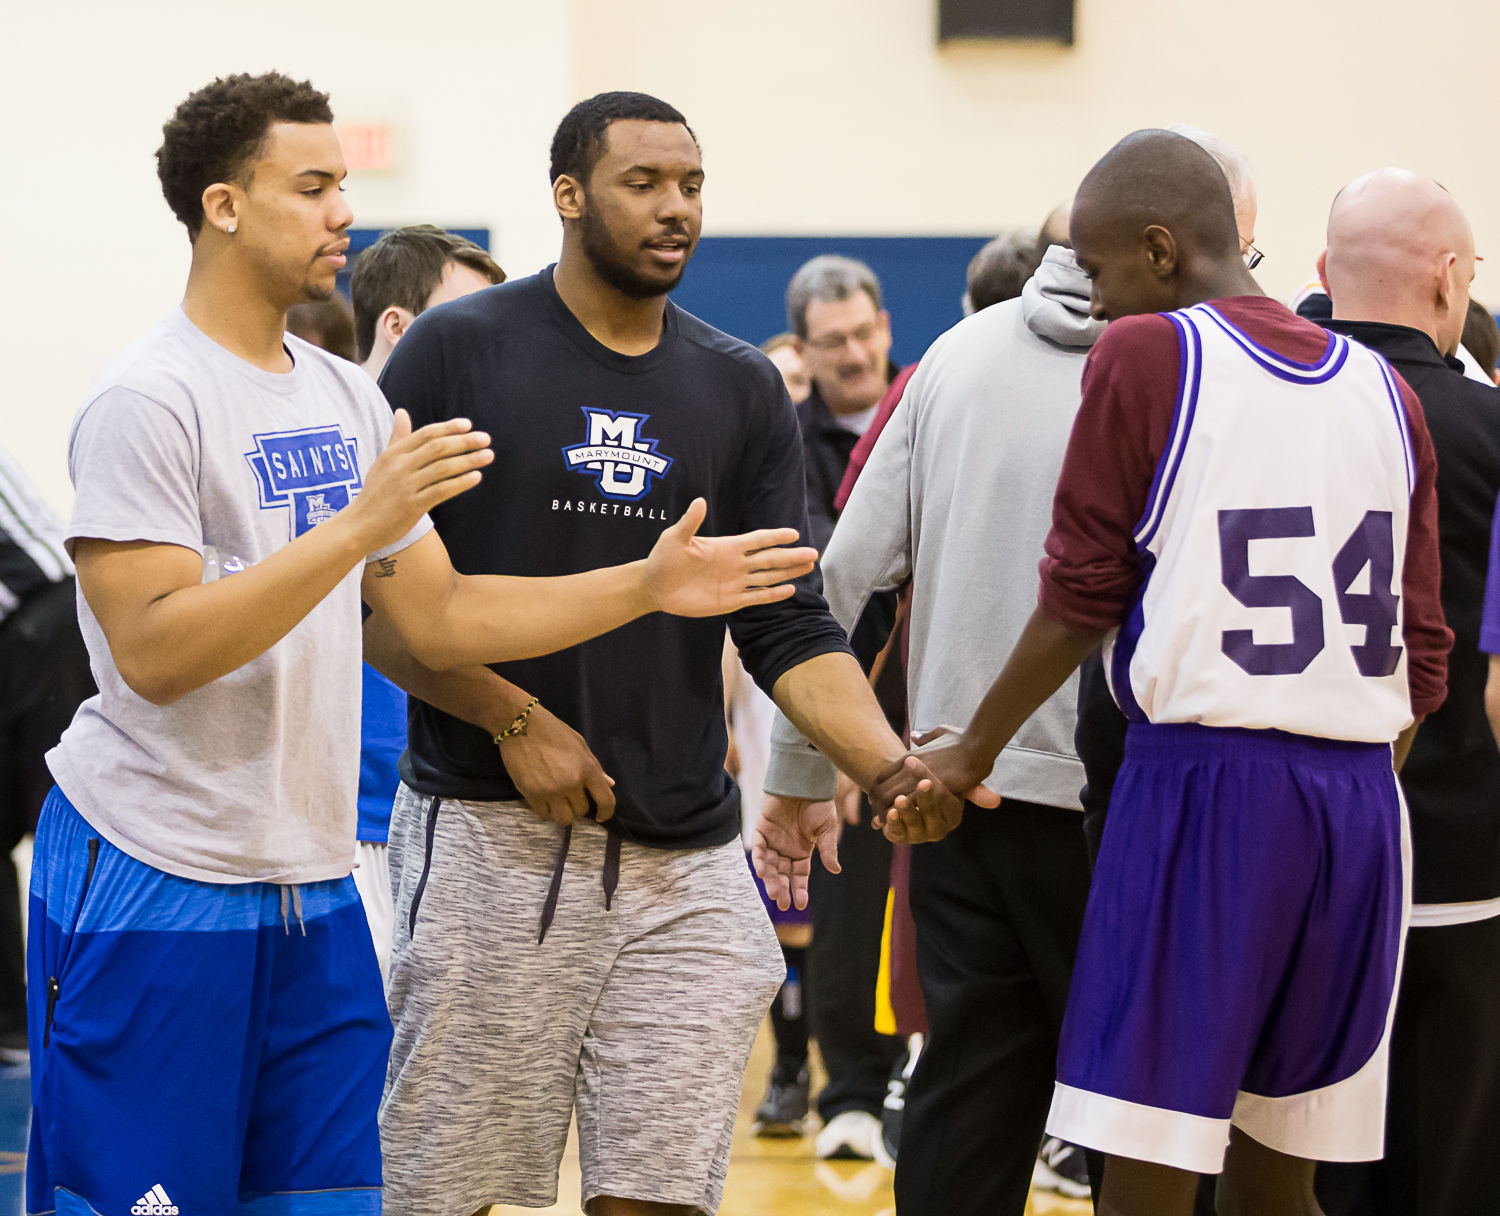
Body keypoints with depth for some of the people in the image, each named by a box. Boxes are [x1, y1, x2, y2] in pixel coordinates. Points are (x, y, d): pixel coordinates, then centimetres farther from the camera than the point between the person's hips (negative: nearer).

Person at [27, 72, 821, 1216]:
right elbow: (154, 651, -21)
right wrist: (359, 526, -24)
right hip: (157, 885, -7)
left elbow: (440, 619, 15)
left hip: (313, 885, 7)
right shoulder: (147, 402, -12)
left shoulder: (348, 398, 13)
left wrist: (650, 585, 6)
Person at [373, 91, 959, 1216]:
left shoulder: (742, 388, 11)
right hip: (491, 832, -3)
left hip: (683, 859, 4)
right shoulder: (459, 350, -1)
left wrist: (893, 768, -9)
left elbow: (789, 629, 7)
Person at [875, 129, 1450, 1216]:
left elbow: (1081, 600, -1)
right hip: (1361, 798, 6)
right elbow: (1423, 654, 14)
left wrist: (972, 753, 11)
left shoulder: (1146, 357, -4)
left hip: (1203, 772, -6)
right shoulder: (1381, 389, 13)